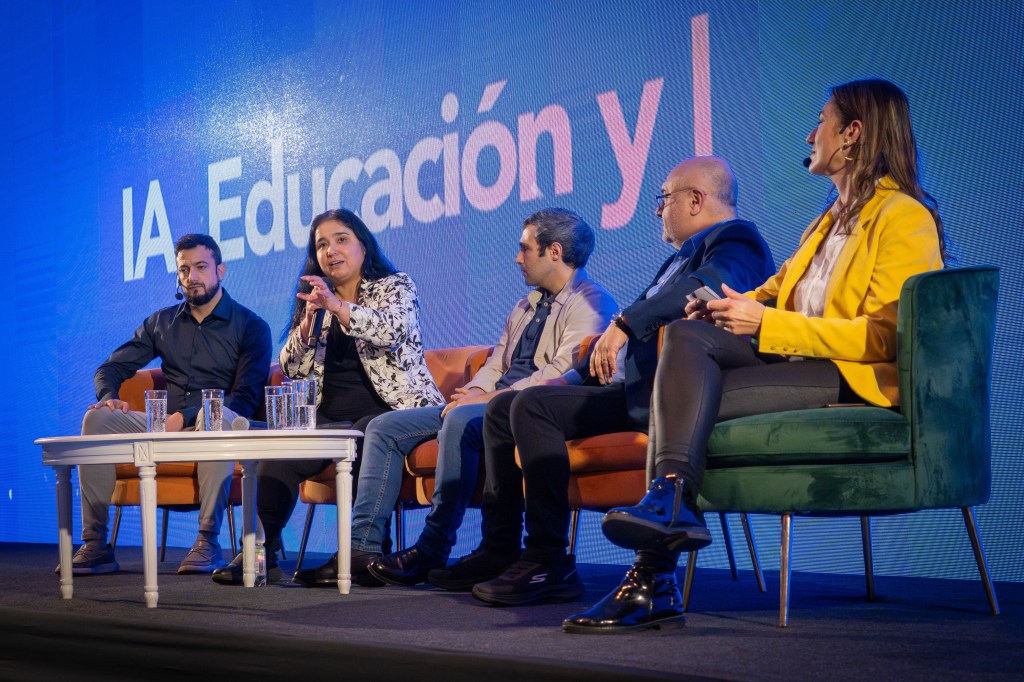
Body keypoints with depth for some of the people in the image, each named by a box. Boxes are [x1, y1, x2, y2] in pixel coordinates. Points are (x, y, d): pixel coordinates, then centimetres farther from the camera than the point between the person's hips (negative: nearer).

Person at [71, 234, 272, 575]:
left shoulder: (250, 326, 3)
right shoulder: (161, 323, 18)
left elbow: (245, 398, -8)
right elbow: (112, 368, 20)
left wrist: (184, 418, -20)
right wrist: (108, 396, -6)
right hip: (166, 427, 4)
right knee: (97, 419, -20)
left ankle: (208, 540, -38)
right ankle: (95, 544, -22)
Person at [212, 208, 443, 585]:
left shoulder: (396, 286, 7)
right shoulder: (316, 301, 20)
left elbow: (391, 330, -15)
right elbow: (293, 369, 13)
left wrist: (338, 306, -26)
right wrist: (309, 321, -4)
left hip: (392, 408, -4)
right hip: (331, 414, 4)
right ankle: (262, 550, -27)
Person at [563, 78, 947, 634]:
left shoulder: (905, 218, -5)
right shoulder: (835, 216, 25)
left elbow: (883, 336, -15)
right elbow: (782, 285, 26)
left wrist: (767, 323, -17)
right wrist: (736, 305, 1)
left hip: (859, 379, -8)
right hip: (797, 357, 8)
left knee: (692, 399, -23)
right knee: (686, 335, -19)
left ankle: (654, 581, -25)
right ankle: (670, 496, -34)